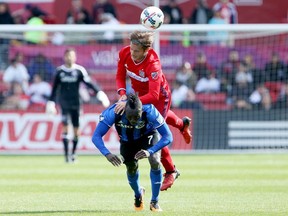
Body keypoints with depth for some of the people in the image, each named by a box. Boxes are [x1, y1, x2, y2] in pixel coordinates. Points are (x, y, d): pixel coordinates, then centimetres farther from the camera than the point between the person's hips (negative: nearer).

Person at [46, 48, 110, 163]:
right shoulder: (59, 71, 4)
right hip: (64, 103, 0)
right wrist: (51, 102, 15)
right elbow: (55, 88, 13)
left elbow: (88, 83, -7)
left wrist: (99, 93, -19)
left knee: (76, 129, 2)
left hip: (75, 103, 0)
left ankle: (73, 153, 17)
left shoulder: (79, 70, -1)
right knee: (65, 127, -11)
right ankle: (66, 154, -10)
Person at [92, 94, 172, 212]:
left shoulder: (149, 112, -41)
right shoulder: (114, 112, -40)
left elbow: (167, 136, -37)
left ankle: (154, 202, -6)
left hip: (148, 136, -2)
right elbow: (96, 136, -39)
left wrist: (150, 152, -52)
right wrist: (107, 154, -56)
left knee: (155, 161, -23)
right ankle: (138, 195, 39)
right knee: (131, 169, 5)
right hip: (127, 140, 2)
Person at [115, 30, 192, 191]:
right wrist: (123, 95, -28)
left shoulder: (153, 65, -41)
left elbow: (154, 96, -48)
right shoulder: (124, 53, -24)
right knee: (161, 117, 35)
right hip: (140, 92, 7)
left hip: (160, 97, -7)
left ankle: (171, 171, 13)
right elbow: (120, 76, -9)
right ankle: (182, 124, 71)